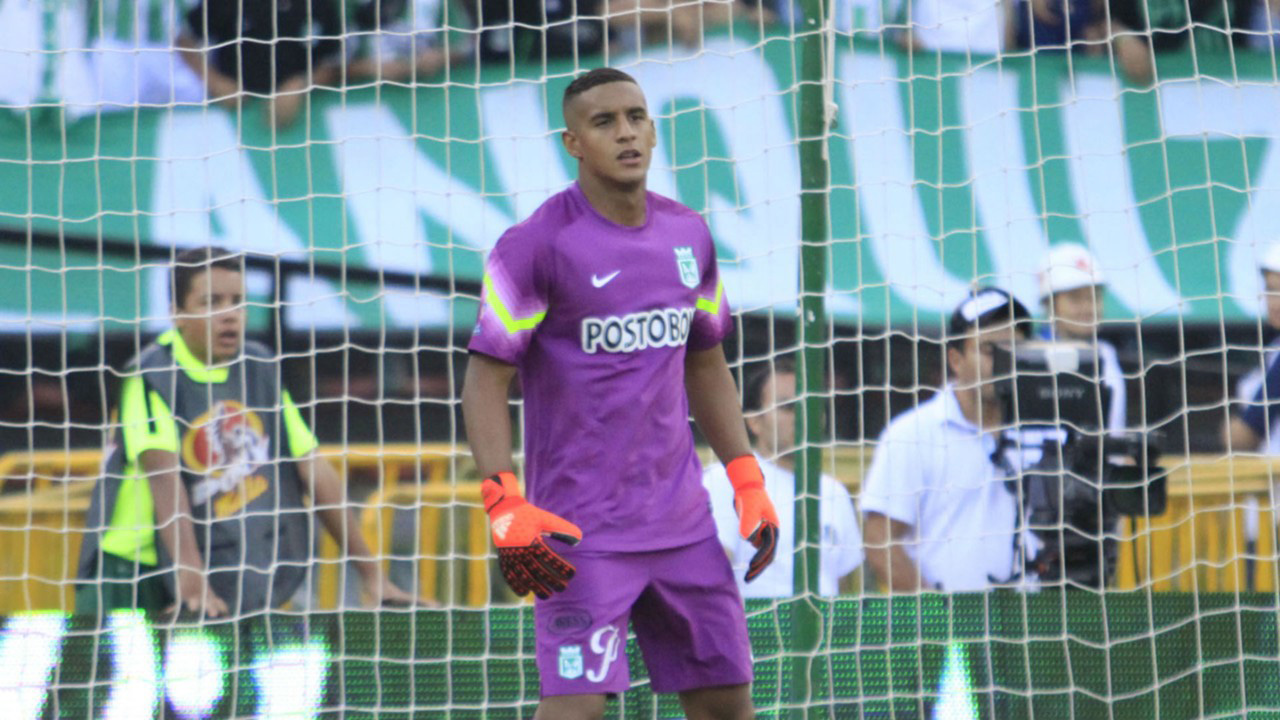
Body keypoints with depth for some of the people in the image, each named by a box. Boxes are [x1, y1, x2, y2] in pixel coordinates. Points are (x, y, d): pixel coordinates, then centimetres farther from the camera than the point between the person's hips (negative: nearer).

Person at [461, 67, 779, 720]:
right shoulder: (537, 246, -9)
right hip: (579, 526, -6)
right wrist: (504, 504, -20)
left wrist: (748, 481, 15)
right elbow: (485, 379, -10)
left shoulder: (689, 237, 10)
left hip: (683, 520, 6)